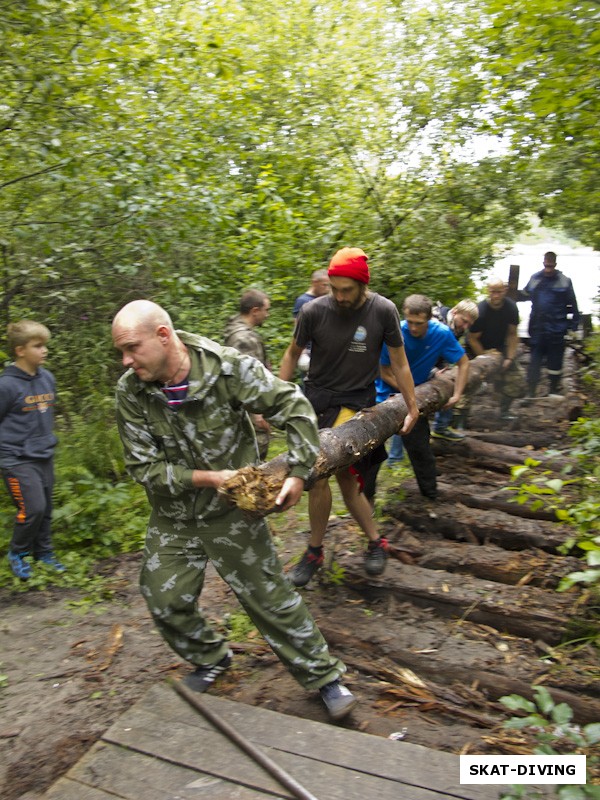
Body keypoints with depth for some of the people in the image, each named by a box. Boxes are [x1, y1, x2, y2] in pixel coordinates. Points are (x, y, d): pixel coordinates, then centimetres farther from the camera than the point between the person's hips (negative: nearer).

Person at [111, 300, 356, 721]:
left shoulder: (227, 367, -23)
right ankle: (211, 658, 40)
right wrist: (206, 477, -21)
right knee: (165, 603, 10)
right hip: (173, 516, 4)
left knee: (271, 596, 2)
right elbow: (143, 466, -10)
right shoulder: (130, 391, -13)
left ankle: (324, 676, 21)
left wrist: (298, 472, -20)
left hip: (231, 509, -3)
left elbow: (295, 406, -15)